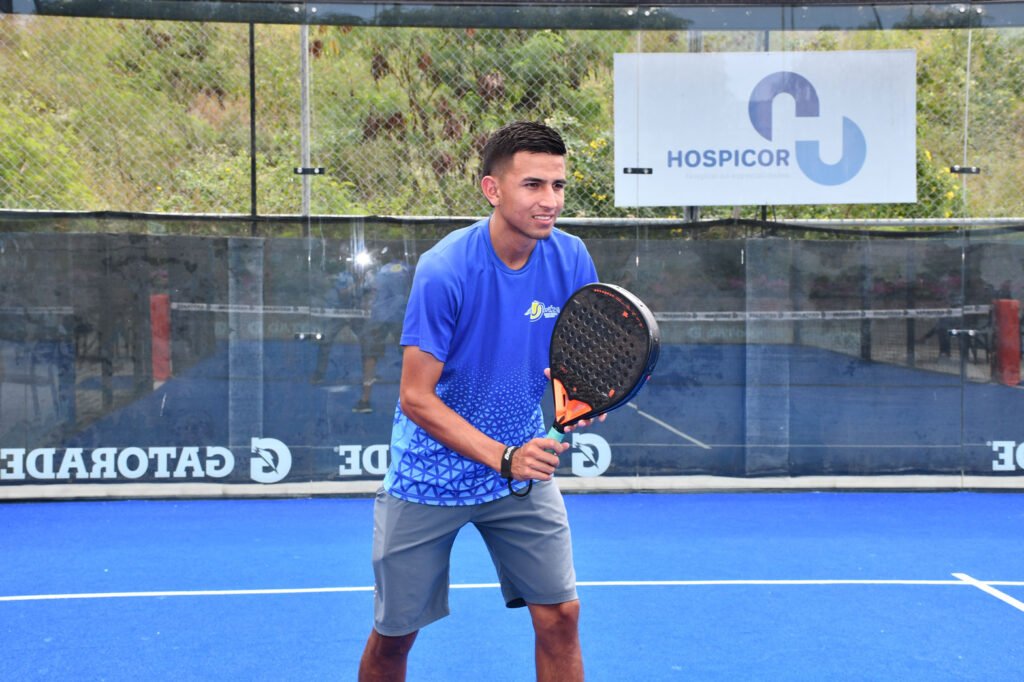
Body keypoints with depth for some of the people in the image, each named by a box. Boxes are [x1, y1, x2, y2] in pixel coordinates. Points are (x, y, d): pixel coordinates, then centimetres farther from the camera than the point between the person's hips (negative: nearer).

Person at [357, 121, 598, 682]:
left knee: (559, 614, -3)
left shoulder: (570, 259, -9)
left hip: (524, 463, 3)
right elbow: (416, 398, -20)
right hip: (429, 475, -3)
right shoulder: (445, 270, -22)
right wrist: (503, 459, -28)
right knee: (394, 635, 8)